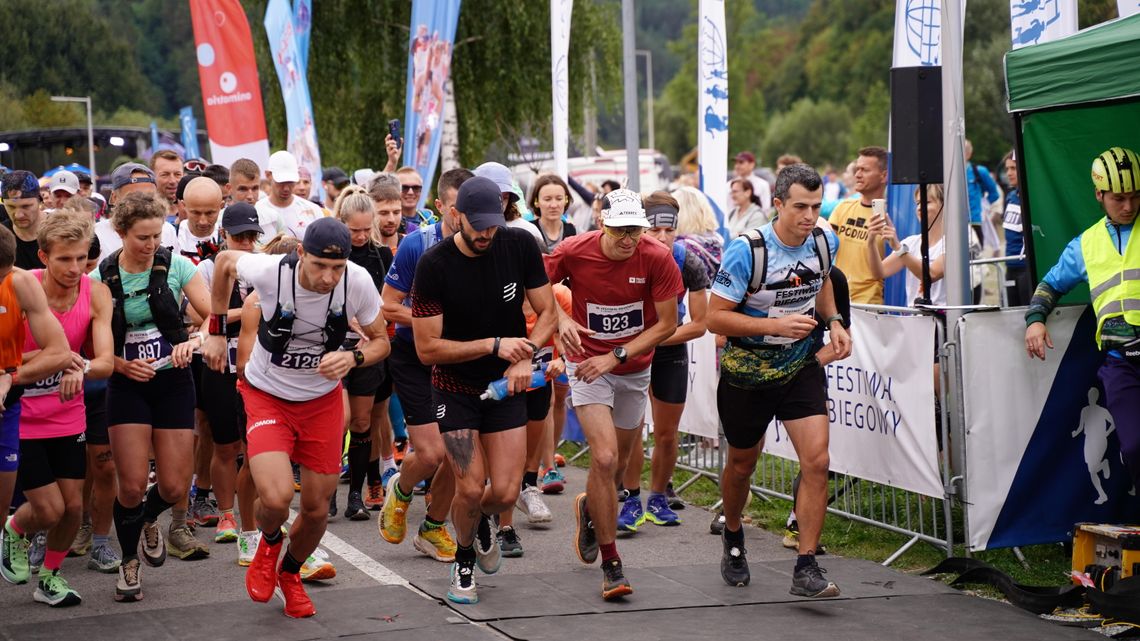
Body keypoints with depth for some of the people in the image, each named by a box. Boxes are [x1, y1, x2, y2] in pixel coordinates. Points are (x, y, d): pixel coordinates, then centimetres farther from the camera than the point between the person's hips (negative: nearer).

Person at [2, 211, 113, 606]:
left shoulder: (96, 295, -10)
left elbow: (105, 362, -17)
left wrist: (81, 368, -39)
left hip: (69, 416, 4)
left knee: (73, 505, 6)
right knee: (49, 510, -3)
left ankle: (50, 577, 30)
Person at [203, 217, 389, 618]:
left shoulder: (358, 283, -21)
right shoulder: (271, 271, -27)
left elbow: (380, 341, -5)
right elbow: (225, 262, -3)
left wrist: (353, 358, -28)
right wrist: (217, 332, 1)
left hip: (323, 400, 3)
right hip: (267, 395, -2)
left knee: (317, 508, 9)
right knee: (276, 498, -23)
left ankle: (290, 574, 42)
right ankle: (269, 543, 16)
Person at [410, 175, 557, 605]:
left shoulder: (520, 245, -9)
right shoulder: (435, 264, -18)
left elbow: (546, 312, 1)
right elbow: (427, 349, -16)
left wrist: (525, 356, -17)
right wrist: (495, 345, -22)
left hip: (505, 385, 3)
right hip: (455, 388, -2)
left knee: (505, 493, -5)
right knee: (471, 489, -11)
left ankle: (481, 521, 33)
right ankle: (464, 560, 20)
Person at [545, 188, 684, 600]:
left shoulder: (658, 258, -17)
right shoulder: (574, 252, -18)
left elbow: (667, 324, -11)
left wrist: (616, 355, -18)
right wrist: (560, 319, -20)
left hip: (635, 370, 3)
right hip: (588, 366, -3)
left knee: (619, 465, 15)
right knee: (605, 458, -18)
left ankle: (589, 508, 52)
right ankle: (611, 566, -8)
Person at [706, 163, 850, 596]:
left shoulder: (824, 242, -7)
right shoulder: (747, 251, -23)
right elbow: (715, 318, -21)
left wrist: (833, 322, 1)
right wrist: (776, 325, -30)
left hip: (801, 367, 3)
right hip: (747, 370, -3)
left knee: (817, 461, -14)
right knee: (742, 463, 15)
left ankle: (806, 568, -9)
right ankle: (733, 537, 45)